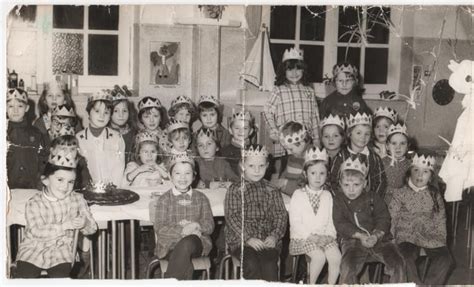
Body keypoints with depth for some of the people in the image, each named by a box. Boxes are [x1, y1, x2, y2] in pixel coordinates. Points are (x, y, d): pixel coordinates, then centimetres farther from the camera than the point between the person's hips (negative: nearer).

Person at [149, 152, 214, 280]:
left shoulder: (201, 198, 14)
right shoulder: (164, 199, 7)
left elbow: (210, 226, 7)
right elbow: (159, 228, -3)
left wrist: (196, 226, -17)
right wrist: (182, 230, -20)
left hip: (196, 244, 1)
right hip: (170, 245, -1)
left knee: (186, 244, -35)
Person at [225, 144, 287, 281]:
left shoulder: (272, 191, 14)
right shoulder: (235, 189, 5)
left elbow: (281, 216, 9)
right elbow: (231, 217, -4)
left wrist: (275, 235, -10)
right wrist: (248, 238, -15)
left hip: (268, 240, 2)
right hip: (241, 239, -2)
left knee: (269, 264, -25)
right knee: (251, 264, -28)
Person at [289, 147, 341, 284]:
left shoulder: (327, 196, 12)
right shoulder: (298, 195, 0)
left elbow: (331, 219, 10)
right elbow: (295, 222, -6)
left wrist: (328, 235, -9)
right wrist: (311, 236, -15)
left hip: (324, 236, 4)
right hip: (302, 237, -3)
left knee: (336, 256, -21)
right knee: (319, 256, -27)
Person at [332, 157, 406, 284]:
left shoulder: (374, 198, 12)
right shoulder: (339, 200, 8)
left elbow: (384, 219, 3)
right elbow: (340, 224, -2)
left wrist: (376, 236, -17)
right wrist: (360, 236, -15)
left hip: (378, 239, 2)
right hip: (352, 240, -2)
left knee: (398, 264, -17)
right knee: (347, 267, -29)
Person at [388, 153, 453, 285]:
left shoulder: (435, 195, 10)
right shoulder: (400, 194, 5)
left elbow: (440, 220, 11)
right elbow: (393, 218, 4)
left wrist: (440, 239, -1)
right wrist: (398, 237, -6)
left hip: (431, 237, 2)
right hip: (407, 237, -2)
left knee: (445, 258, -23)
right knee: (406, 257, -32)